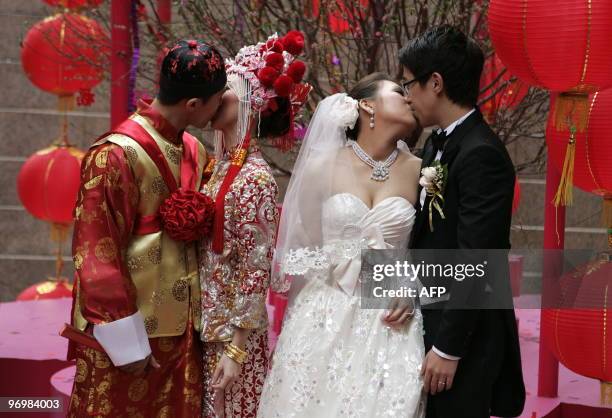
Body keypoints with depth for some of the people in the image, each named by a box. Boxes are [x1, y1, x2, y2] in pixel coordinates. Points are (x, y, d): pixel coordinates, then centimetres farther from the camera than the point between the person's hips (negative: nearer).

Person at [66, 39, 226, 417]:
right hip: (127, 330, -6)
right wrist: (127, 343, -14)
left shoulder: (194, 152, 7)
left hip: (182, 328, 7)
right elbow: (97, 254, -15)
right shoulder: (116, 154, -15)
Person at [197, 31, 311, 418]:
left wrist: (236, 349, -17)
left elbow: (257, 270, -17)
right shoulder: (216, 166, 6)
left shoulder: (255, 177, -17)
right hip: (203, 326, 7)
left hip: (231, 332, -7)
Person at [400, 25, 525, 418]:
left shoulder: (481, 154, -19)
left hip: (465, 326, -9)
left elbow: (475, 262, -22)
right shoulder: (438, 143, 9)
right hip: (431, 315, 9)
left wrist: (448, 347, -20)